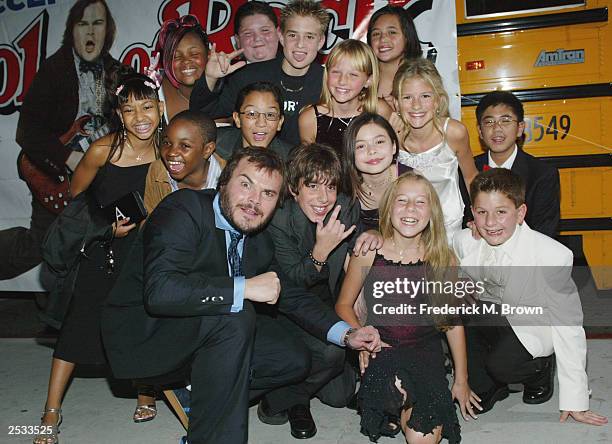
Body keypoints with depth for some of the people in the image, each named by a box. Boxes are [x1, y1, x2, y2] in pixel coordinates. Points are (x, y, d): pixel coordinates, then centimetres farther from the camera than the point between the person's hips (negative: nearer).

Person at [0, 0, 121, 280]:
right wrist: (69, 157, -21)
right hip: (53, 173, -5)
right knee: (42, 241, 1)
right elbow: (28, 128, -14)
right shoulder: (54, 69, -11)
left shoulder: (113, 72, 6)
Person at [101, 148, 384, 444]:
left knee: (294, 361, 0)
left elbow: (291, 295, 12)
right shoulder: (183, 209, -21)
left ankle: (198, 393, 10)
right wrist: (244, 288, -34)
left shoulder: (260, 243, 2)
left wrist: (347, 334, -1)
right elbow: (159, 289, -35)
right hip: (144, 334, -7)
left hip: (203, 335, 8)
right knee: (236, 316, -31)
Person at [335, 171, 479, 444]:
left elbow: (454, 321, 3)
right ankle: (396, 409, 4)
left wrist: (461, 380, 8)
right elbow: (344, 304, 5)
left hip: (427, 352, 1)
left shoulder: (443, 258, -4)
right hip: (381, 350, 0)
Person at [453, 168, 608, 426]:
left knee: (501, 364, -30)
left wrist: (574, 400, -15)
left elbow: (568, 326, -19)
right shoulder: (464, 242, -14)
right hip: (487, 312, 3)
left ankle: (542, 369, 4)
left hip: (532, 327, -3)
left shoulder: (553, 255, -26)